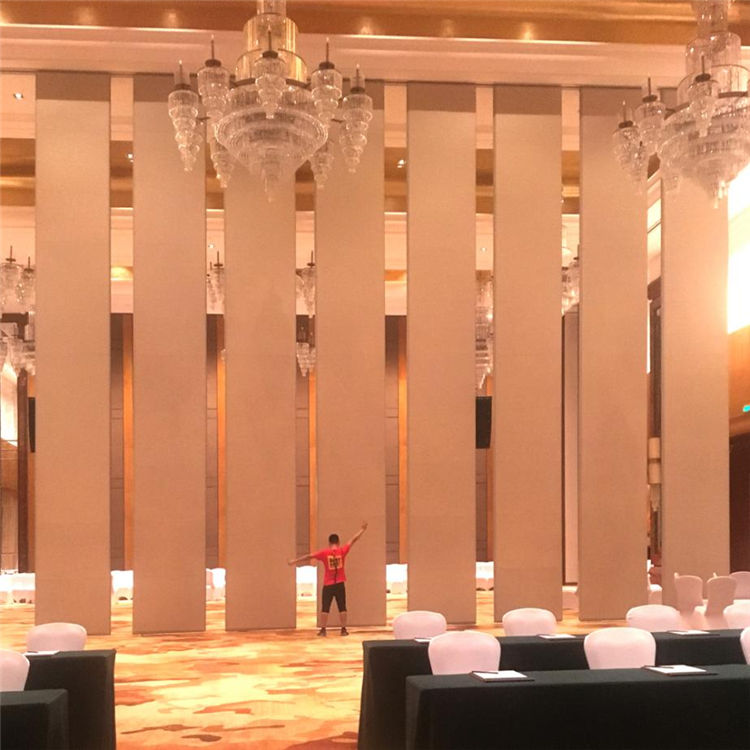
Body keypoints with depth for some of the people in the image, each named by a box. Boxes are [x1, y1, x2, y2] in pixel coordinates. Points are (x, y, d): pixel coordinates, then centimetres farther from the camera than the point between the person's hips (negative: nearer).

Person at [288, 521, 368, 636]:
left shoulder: (324, 553, -6)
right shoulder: (342, 551, -4)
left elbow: (309, 556, -1)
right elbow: (353, 540, 3)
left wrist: (295, 561, 7)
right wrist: (363, 529, 13)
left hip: (328, 584, -1)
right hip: (340, 584, 1)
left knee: (325, 608, 5)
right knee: (342, 608, 6)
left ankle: (323, 630, 4)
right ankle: (344, 629, 7)